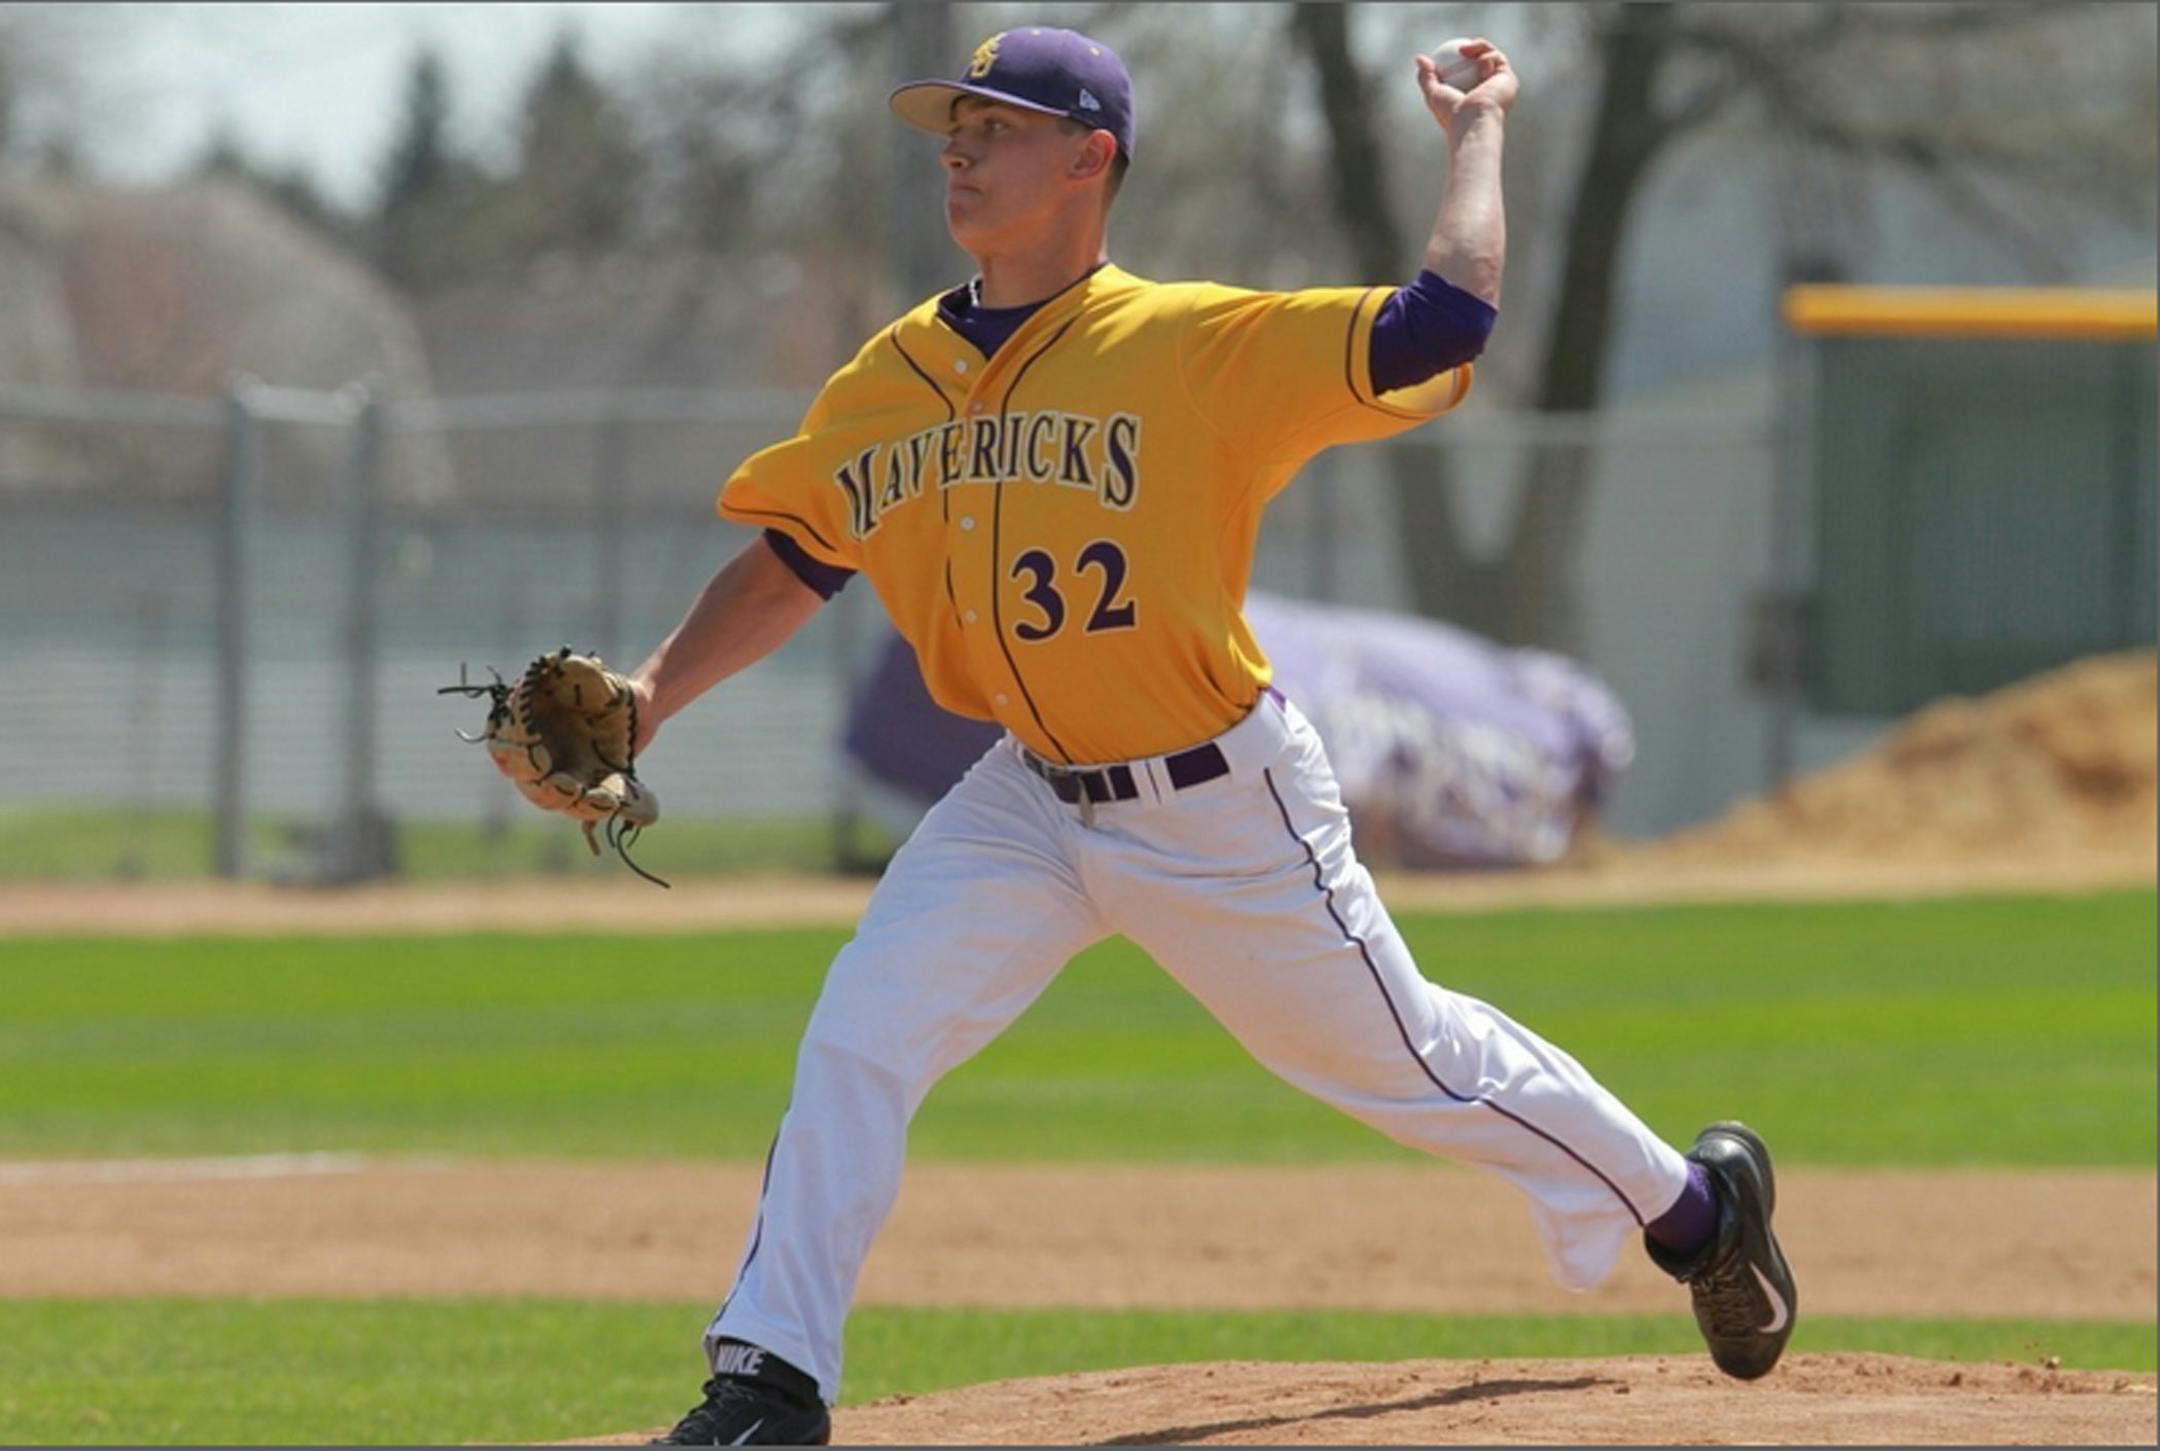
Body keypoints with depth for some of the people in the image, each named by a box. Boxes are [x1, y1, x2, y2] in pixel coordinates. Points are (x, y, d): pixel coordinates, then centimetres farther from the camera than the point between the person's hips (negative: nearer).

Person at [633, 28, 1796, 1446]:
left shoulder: (1198, 345, -18)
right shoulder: (889, 382, 0)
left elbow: (1443, 327, -24)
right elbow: (790, 562, 10)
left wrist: (1478, 132, -14)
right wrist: (655, 692, -3)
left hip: (1224, 810, -4)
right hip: (1027, 805, 5)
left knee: (1405, 1055, 9)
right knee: (853, 1049, -11)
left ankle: (1695, 1200, 33)